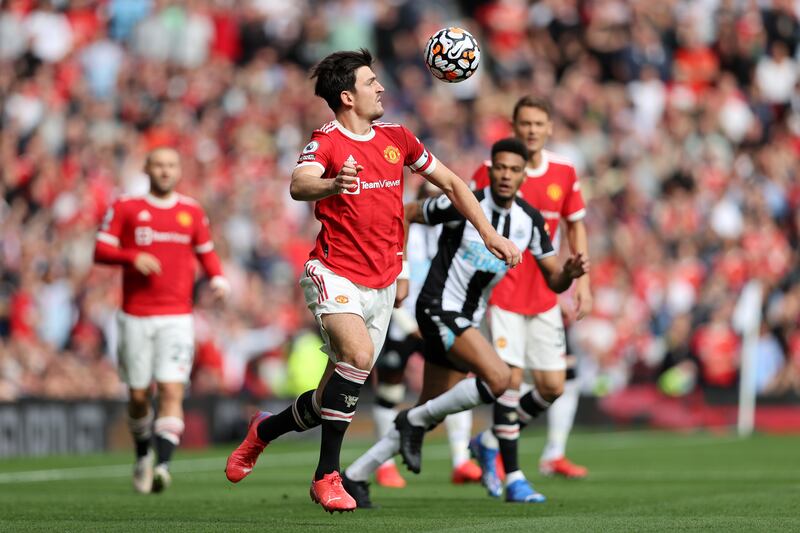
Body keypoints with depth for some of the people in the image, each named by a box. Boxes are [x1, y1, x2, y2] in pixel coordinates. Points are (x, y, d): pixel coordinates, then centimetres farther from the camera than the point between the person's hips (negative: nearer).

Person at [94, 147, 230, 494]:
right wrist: (133, 257, -18)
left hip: (176, 318, 0)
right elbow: (100, 251, 0)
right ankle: (143, 456, 31)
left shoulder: (192, 212, 10)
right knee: (138, 395, 6)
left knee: (172, 390, -15)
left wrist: (217, 279, 1)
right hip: (135, 318, 0)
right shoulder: (125, 208, 4)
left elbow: (206, 253, 21)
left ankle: (163, 465, -22)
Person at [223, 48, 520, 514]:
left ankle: (265, 429, 36)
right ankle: (328, 478, -21)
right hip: (335, 274, -6)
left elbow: (451, 183, 18)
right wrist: (331, 185, -53)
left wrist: (490, 235, 11)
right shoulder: (327, 143, -10)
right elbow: (299, 186, -30)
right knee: (358, 354, -31)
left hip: (382, 284, 6)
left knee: (335, 399, 6)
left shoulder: (397, 138, 9)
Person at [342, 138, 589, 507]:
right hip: (439, 308, -8)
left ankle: (356, 476, 20)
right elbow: (405, 215, -3)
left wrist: (570, 272, -17)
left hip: (467, 320, 8)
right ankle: (415, 421, -7)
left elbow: (554, 280, 6)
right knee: (498, 378, -26)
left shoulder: (530, 221, 3)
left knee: (431, 415, 10)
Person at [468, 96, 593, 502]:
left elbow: (575, 226, 15)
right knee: (511, 378, -12)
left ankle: (491, 442, 23)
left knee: (554, 385, 3)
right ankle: (511, 475, -1)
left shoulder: (564, 173, 3)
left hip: (544, 295, 5)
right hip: (502, 293, -5)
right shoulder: (490, 171, -9)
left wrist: (582, 281, 8)